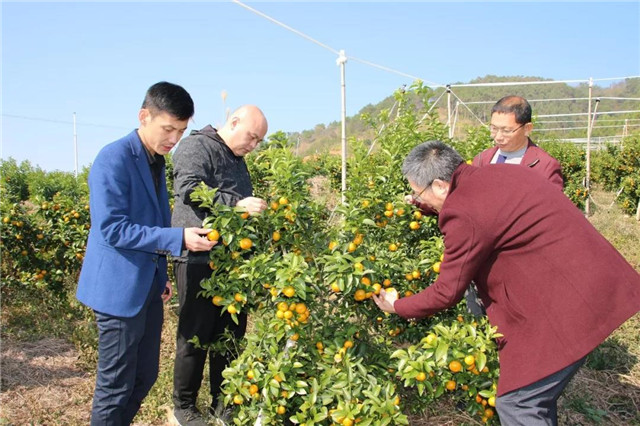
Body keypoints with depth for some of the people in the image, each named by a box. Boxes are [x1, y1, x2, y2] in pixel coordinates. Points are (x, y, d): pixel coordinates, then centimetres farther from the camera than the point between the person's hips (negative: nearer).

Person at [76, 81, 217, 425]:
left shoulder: (157, 161, 11)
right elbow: (112, 229, -22)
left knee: (145, 377, 16)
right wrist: (179, 239, -27)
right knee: (115, 387, 4)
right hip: (120, 289, -8)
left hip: (148, 287, 8)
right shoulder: (114, 159, -16)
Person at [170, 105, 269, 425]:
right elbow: (189, 189, -24)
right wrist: (236, 204, -30)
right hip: (199, 259, -9)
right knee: (196, 335, 1)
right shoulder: (197, 147, -8)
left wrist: (256, 206, 16)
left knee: (231, 333, 13)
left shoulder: (236, 159, 20)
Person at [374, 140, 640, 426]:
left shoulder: (463, 213, -20)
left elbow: (447, 293, -10)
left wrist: (398, 307, 6)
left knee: (516, 403, -2)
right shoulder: (494, 174, 7)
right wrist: (431, 207, 26)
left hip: (569, 304, -10)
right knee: (537, 397, 20)